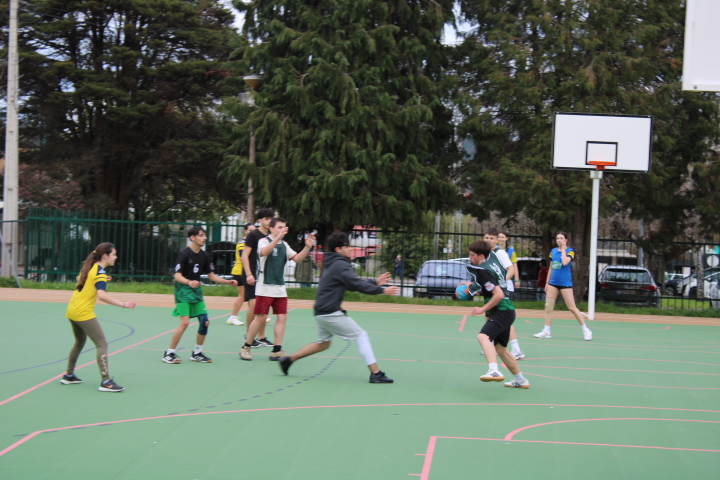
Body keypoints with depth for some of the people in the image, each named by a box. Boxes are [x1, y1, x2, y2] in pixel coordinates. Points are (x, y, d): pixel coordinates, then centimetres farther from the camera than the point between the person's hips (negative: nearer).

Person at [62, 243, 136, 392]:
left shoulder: (88, 267, 10)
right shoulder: (100, 272, -15)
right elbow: (101, 295, -28)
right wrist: (123, 304, -30)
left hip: (72, 311, 9)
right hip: (84, 313, -9)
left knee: (80, 342, 25)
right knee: (102, 344, -9)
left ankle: (69, 375, 33)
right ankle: (105, 381, -15)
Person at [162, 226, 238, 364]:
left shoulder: (204, 256, 7)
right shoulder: (184, 254, -13)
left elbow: (211, 275, 14)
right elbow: (177, 275, -20)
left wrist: (228, 282, 3)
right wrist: (189, 282, -40)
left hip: (196, 291, 7)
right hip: (183, 291, -7)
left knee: (205, 321, 1)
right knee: (185, 322, -16)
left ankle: (197, 353, 17)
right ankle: (169, 353, -4)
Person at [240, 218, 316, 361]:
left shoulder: (284, 244, 14)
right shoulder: (264, 241, -7)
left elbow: (297, 258, 11)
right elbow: (264, 252, -29)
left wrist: (307, 247, -5)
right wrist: (277, 238, -40)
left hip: (280, 288, 7)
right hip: (265, 287, -7)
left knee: (282, 317, -1)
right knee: (261, 318, -5)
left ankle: (277, 350, 3)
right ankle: (246, 348, 9)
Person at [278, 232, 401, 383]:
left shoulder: (333, 264, 18)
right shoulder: (341, 265, -14)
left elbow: (352, 285, 21)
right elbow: (357, 285, -21)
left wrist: (375, 282, 15)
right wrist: (381, 290, -17)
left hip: (321, 312, 10)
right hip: (331, 313, -10)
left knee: (323, 344, 22)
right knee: (361, 336, -6)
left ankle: (288, 360, 23)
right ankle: (375, 373, -8)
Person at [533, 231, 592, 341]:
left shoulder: (570, 251, -5)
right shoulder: (553, 251, 10)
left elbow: (565, 262, -24)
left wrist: (563, 249, -13)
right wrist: (547, 283, 15)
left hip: (565, 283, -6)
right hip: (553, 282, 6)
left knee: (572, 307, -6)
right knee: (548, 306, 1)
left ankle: (586, 330, 4)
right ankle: (546, 331, 7)